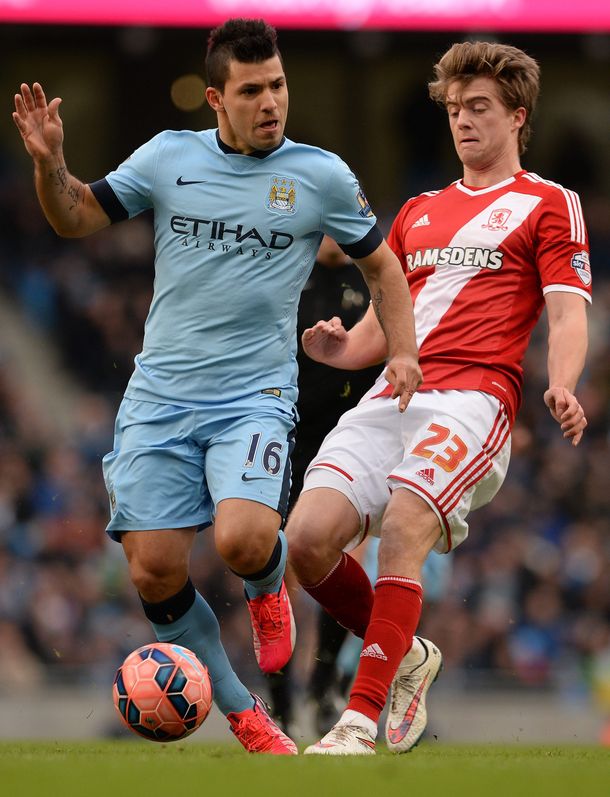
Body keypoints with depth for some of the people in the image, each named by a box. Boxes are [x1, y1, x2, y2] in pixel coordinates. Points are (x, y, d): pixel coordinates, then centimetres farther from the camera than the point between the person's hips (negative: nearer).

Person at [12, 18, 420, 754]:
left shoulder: (321, 175, 1)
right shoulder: (168, 157, 3)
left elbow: (379, 265, 14)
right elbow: (76, 219, 11)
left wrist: (402, 352, 1)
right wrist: (48, 164, -9)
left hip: (255, 397, -2)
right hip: (158, 396, 2)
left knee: (242, 541, -27)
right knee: (155, 573, -6)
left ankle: (267, 589, 12)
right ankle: (242, 714, 15)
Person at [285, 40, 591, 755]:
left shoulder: (548, 204, 10)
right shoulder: (418, 212, 27)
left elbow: (567, 314, -1)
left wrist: (561, 387, -22)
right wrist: (339, 348, 3)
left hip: (474, 395, -6)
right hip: (391, 398, 6)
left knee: (402, 531, -29)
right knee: (307, 538, -13)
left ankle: (359, 724, -29)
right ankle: (405, 657, 13)